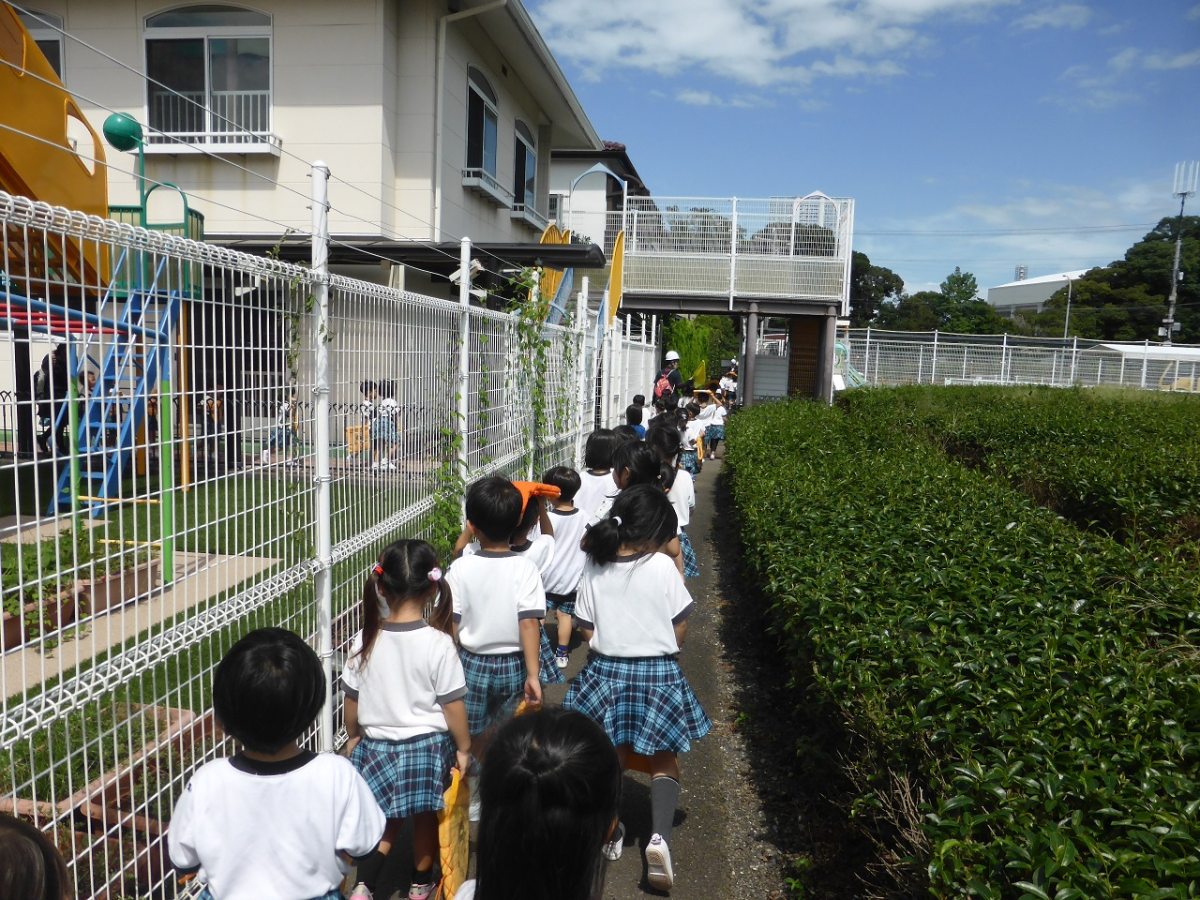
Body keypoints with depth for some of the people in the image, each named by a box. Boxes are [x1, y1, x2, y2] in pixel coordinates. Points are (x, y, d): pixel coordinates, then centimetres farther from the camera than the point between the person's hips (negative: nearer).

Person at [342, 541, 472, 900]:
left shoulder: (366, 640, -12)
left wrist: (353, 736, 17)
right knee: (426, 818, 19)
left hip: (377, 745, 2)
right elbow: (452, 704, -15)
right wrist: (463, 748, -1)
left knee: (386, 819, 21)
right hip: (427, 745, -2)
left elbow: (352, 698, -1)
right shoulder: (438, 643, -21)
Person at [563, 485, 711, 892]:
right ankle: (660, 836, -3)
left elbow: (586, 629, -1)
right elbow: (680, 630, -7)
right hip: (658, 674, -3)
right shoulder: (662, 566, -16)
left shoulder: (594, 565, -7)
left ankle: (609, 834, 32)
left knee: (611, 757, 21)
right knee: (664, 759, 14)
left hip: (606, 672, 3)